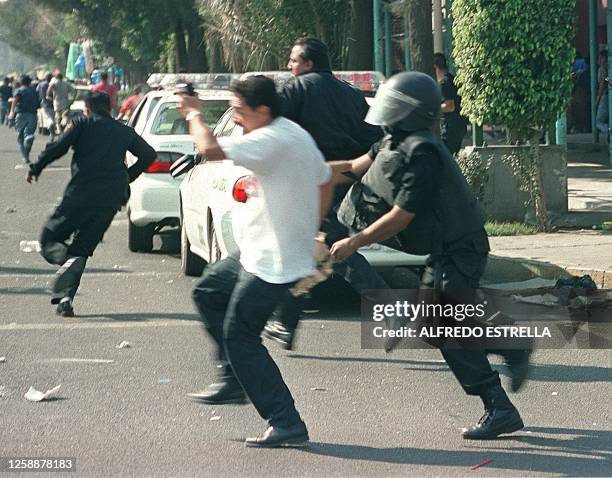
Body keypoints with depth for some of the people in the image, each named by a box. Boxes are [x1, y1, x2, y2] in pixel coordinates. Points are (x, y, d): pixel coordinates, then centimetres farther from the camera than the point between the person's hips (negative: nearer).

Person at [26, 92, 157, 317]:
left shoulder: (83, 124, 7)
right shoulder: (125, 132, 19)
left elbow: (58, 147, -4)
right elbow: (149, 154, 17)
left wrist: (35, 169, 7)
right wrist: (128, 176, 26)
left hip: (80, 195, -4)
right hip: (111, 200, 4)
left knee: (49, 239, 6)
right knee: (82, 248, 12)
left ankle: (68, 259, -28)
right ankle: (65, 298, -1)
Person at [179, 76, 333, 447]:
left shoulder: (272, 142, -23)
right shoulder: (296, 135, 10)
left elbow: (211, 149, -31)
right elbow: (325, 182, 21)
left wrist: (194, 115, -12)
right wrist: (307, 230, 26)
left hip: (274, 263, -11)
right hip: (263, 253, 11)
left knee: (239, 336, -5)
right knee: (209, 292, 22)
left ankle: (286, 424, -5)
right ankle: (234, 380, 26)